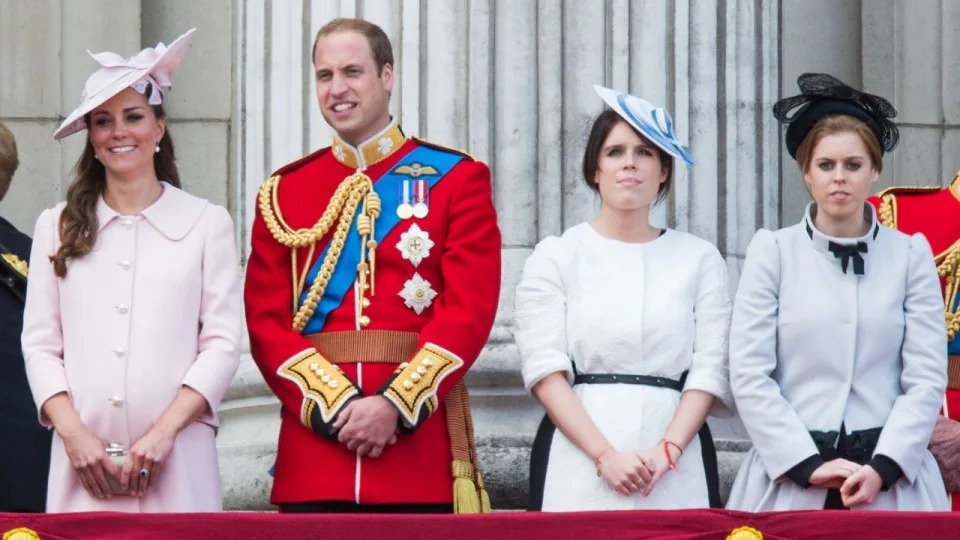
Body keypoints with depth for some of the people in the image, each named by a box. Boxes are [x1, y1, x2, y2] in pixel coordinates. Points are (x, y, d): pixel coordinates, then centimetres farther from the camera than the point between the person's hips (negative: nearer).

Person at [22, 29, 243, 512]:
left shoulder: (207, 224, 6)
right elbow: (40, 345, 8)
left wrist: (163, 432, -10)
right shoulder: (57, 228, 12)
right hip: (81, 460, 1)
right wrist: (73, 432, -7)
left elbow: (223, 343, 1)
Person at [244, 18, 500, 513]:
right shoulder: (283, 192, 11)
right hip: (314, 449, 2)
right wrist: (336, 404, -12)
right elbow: (266, 321, 3)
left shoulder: (456, 179, 5)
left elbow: (469, 310, -5)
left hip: (421, 446, -2)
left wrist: (395, 404, -16)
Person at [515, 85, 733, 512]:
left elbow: (710, 370, 4)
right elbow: (545, 370, -2)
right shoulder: (556, 256, 8)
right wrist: (605, 455, -13)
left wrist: (667, 452, -11)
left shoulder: (699, 259, 12)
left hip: (676, 469, 1)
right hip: (578, 457, -1)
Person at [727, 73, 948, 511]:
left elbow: (927, 378, 2)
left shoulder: (910, 255, 9)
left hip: (893, 474, 1)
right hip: (789, 479, 0)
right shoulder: (772, 252, 6)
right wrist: (810, 467, -9)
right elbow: (749, 376, 0)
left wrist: (883, 468, -10)